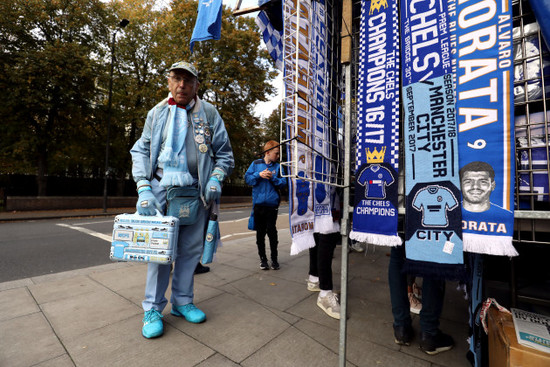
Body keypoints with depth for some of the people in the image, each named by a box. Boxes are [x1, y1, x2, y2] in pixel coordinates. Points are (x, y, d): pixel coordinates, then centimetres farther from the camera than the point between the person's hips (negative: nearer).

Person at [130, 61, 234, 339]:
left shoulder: (209, 113, 7)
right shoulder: (156, 113, 10)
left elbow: (224, 154, 8)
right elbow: (140, 152, 8)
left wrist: (216, 179, -9)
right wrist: (144, 189, -6)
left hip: (196, 193, 1)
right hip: (161, 190, 0)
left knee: (190, 248, 8)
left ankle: (182, 301, 27)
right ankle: (153, 308, 20)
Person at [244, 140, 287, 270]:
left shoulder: (278, 166, 7)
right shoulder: (256, 164, 7)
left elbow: (283, 182, 2)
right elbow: (247, 178, 2)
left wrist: (273, 177, -13)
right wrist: (259, 175, -12)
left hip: (272, 204, 0)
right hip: (258, 203, 1)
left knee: (271, 230, 0)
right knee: (260, 232, 8)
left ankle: (274, 258, 17)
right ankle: (262, 258, 21)